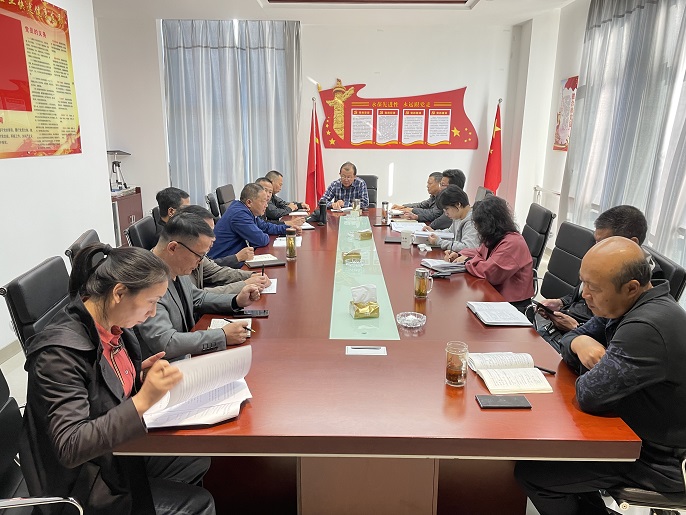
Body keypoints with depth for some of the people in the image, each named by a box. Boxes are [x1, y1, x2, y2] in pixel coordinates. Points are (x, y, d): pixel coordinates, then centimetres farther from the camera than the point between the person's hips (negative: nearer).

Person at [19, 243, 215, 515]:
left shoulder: (112, 326, -7)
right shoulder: (59, 352, -30)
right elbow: (70, 448, -32)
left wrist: (141, 376, -9)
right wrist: (143, 399, -41)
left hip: (118, 447, 7)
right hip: (83, 482, -7)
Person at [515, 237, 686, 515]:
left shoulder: (647, 328, -33)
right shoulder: (622, 304, -2)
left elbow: (589, 394, -30)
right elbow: (573, 339, 7)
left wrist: (590, 371, -9)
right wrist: (579, 343, -16)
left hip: (654, 459, -9)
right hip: (633, 429, 9)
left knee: (530, 471, -8)